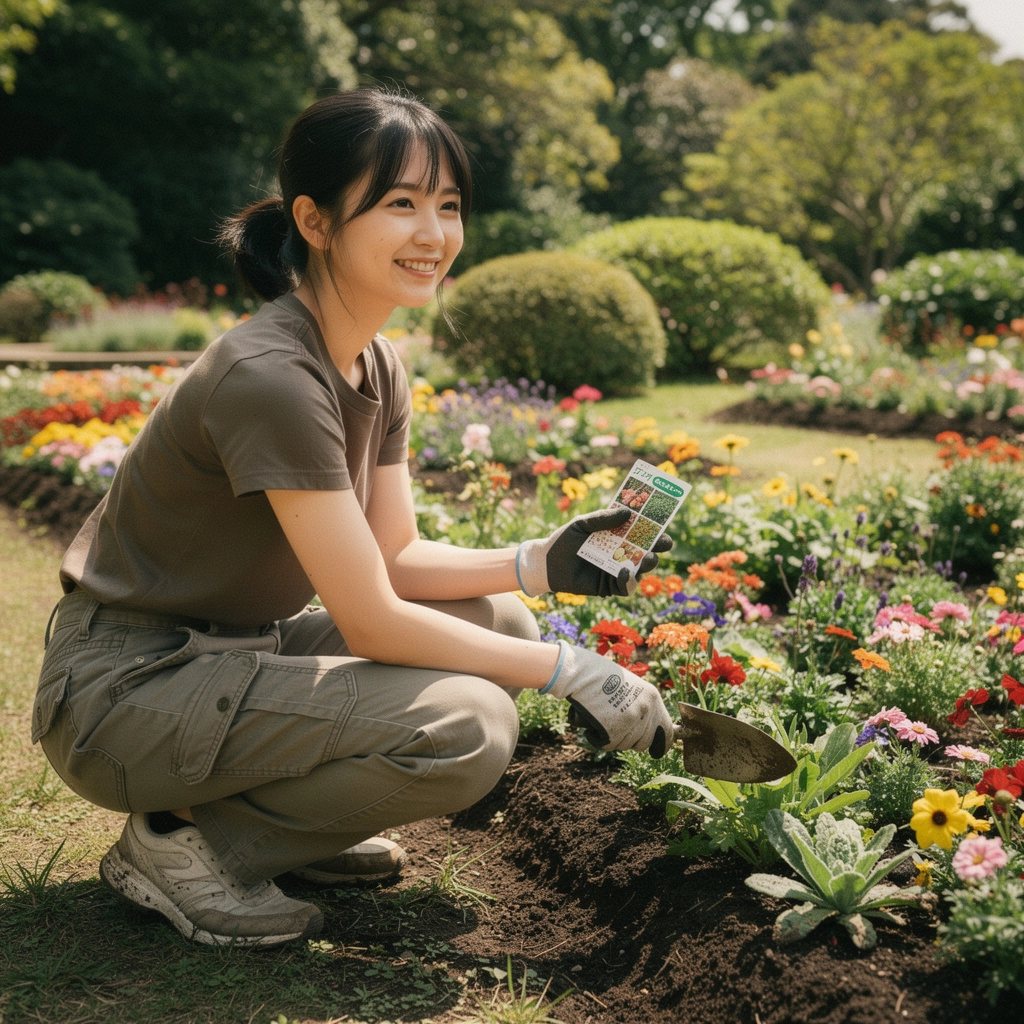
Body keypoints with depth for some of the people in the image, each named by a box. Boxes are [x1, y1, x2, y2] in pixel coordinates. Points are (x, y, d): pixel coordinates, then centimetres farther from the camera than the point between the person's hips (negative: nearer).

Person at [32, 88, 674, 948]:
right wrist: (572, 671, -19)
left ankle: (288, 821, 10)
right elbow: (372, 622, -24)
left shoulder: (377, 366, 3)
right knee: (466, 728, -24)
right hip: (125, 690, -9)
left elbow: (395, 559, 6)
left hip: (238, 652, 9)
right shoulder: (270, 376, -26)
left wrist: (541, 565, -8)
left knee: (500, 621, 3)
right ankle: (180, 842, -6)